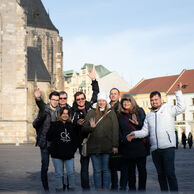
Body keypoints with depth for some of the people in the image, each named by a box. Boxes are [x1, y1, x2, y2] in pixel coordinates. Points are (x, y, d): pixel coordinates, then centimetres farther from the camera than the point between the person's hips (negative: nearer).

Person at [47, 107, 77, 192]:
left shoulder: (71, 126, 9)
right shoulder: (55, 125, 0)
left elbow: (75, 139, 14)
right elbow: (49, 137, -4)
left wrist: (73, 149, 6)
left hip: (69, 154, 2)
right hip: (57, 154, -2)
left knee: (71, 172, -1)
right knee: (59, 174, 5)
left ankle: (72, 188, 13)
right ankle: (59, 189, 16)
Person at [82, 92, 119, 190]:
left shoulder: (111, 113, 4)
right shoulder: (91, 113, 7)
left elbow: (115, 130, 0)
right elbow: (84, 129, 7)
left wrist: (115, 145, -6)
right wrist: (91, 127, -15)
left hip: (107, 147, -1)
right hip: (94, 146, 1)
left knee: (106, 170, 6)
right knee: (97, 170, 7)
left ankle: (106, 189, 14)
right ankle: (98, 189, 15)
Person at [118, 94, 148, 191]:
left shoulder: (139, 111, 5)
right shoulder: (120, 115, 10)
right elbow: (119, 131, 16)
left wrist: (138, 123, -14)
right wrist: (122, 139, 6)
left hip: (140, 145, -1)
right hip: (127, 146, 1)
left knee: (142, 168, 5)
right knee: (130, 170, 7)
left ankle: (142, 189, 14)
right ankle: (132, 188, 15)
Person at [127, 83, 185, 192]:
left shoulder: (168, 109, 6)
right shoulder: (149, 116, 20)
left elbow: (181, 107, -10)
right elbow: (145, 131, 16)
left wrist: (178, 92, -11)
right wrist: (135, 134, 0)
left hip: (168, 147, -5)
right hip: (155, 149, 5)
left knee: (170, 173, -9)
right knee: (161, 174, 11)